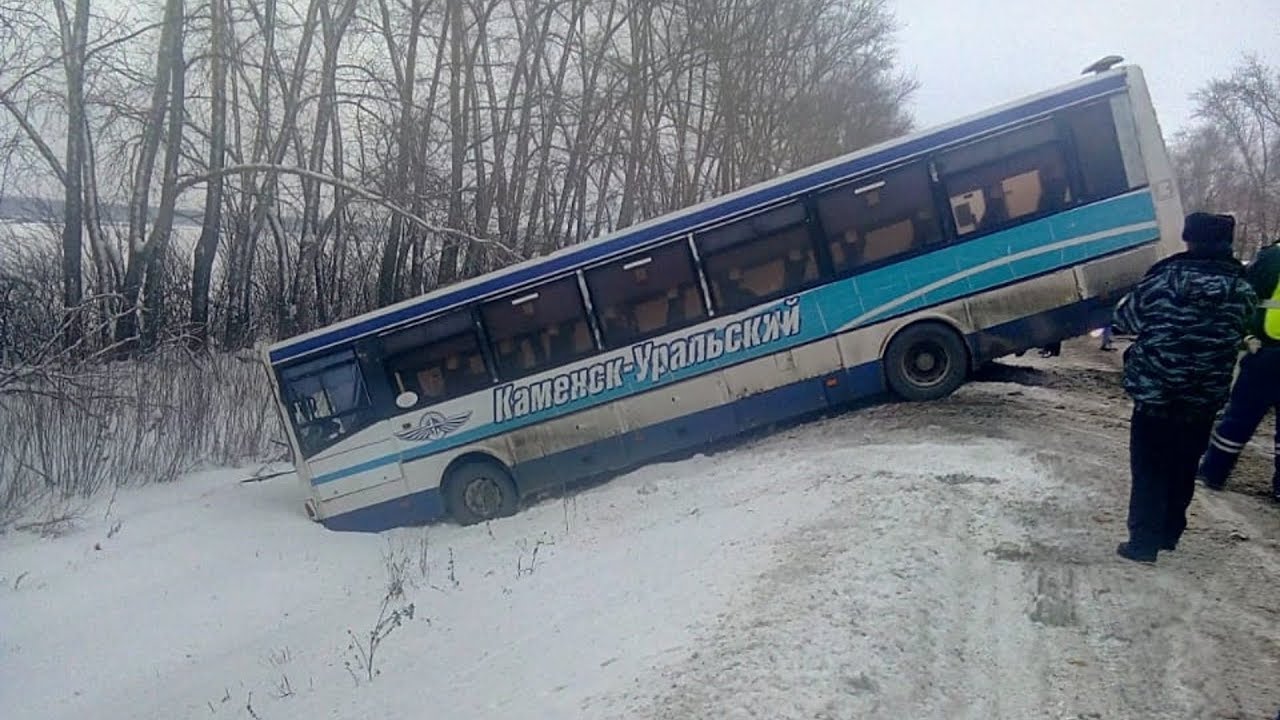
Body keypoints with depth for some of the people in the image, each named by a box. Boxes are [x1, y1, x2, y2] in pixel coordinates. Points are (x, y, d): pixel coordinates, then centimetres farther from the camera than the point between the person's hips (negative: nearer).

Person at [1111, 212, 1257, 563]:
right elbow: (1235, 336, 8)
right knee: (1182, 472, 17)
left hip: (1154, 397, -3)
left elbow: (1124, 320, -2)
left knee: (1149, 472, 6)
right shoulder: (1242, 290, -3)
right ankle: (1168, 534, 28)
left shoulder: (1164, 280, -13)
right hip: (1203, 402, 3)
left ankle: (1143, 543, 6)